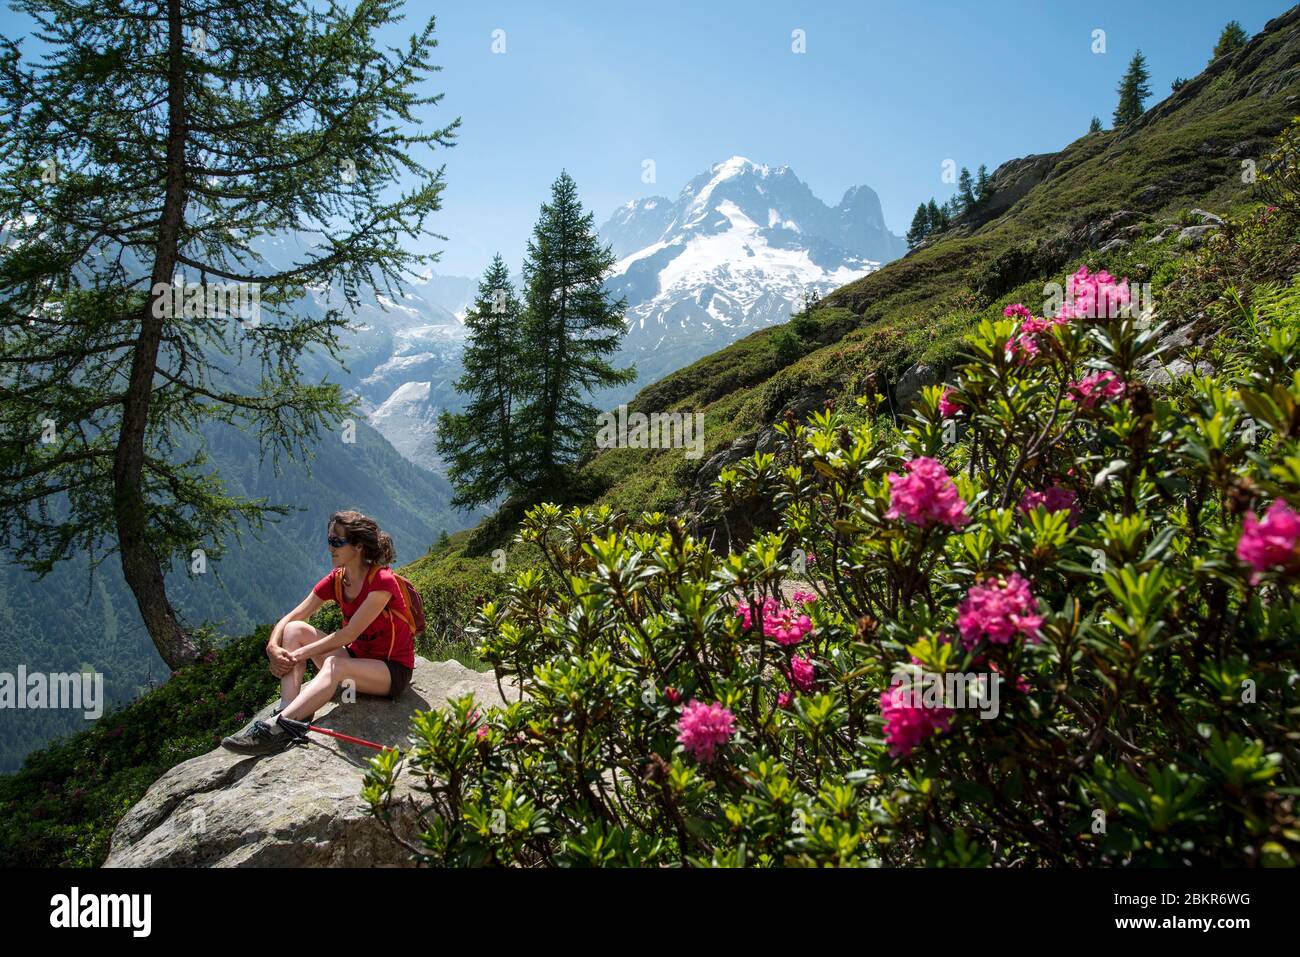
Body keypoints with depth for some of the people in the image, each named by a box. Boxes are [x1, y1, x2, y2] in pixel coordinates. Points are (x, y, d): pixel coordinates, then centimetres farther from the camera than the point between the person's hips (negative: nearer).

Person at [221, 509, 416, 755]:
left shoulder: (382, 581, -21)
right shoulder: (336, 580, 1)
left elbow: (348, 635, -24)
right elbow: (289, 619, -2)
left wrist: (298, 655, -24)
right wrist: (273, 647, -23)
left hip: (392, 670, -8)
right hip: (357, 657, 8)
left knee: (335, 664, -38)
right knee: (295, 629, -9)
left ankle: (275, 728, -50)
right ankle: (287, 714, -26)